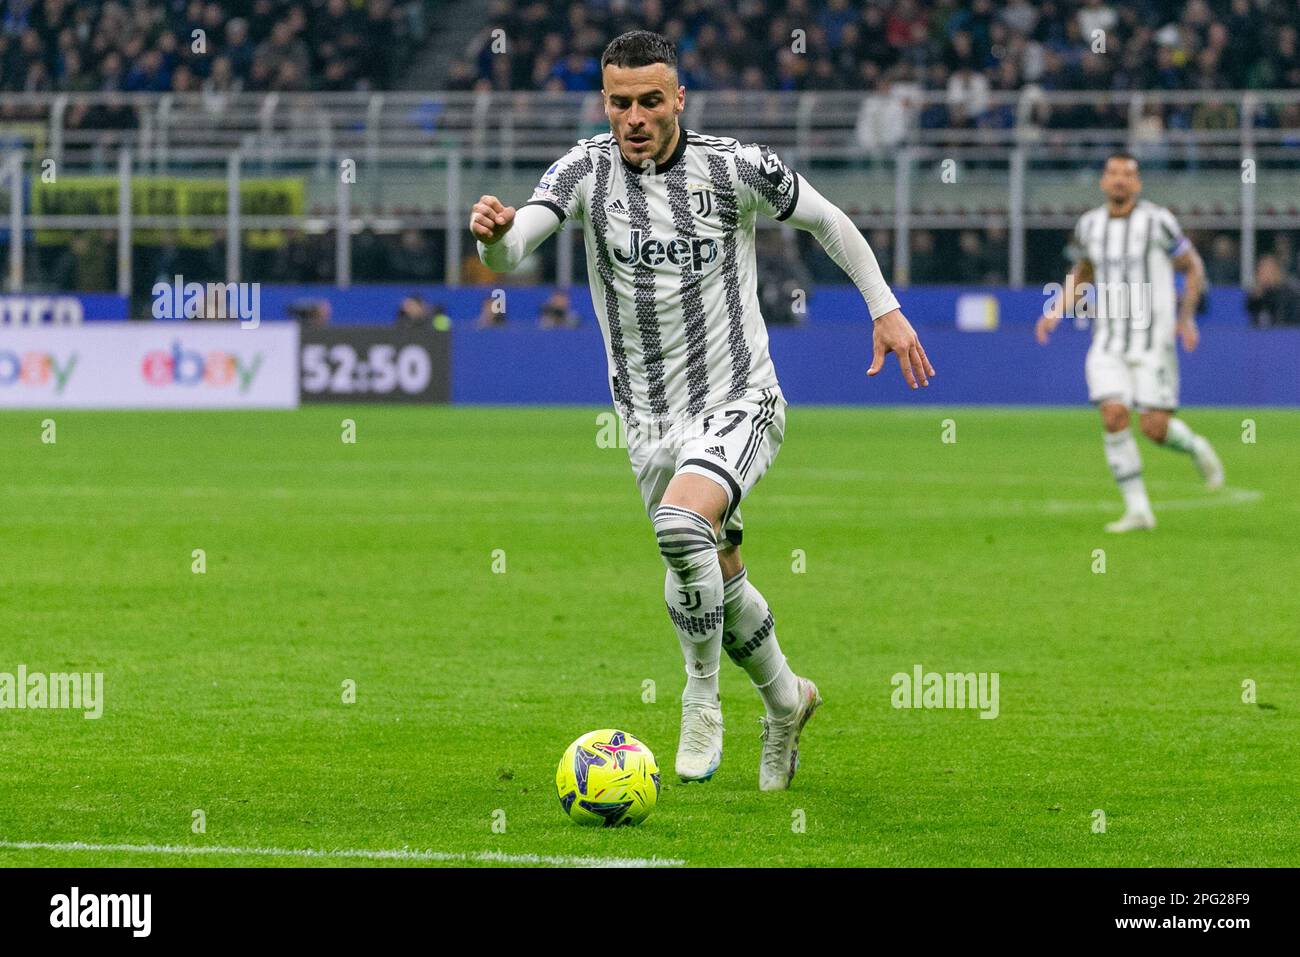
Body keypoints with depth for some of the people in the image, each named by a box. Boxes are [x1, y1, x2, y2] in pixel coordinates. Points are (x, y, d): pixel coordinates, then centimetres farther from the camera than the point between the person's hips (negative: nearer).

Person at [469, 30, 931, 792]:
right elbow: (511, 252, -21)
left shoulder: (735, 168, -9)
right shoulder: (588, 170, -7)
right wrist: (494, 234, -44)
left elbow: (828, 221, 8)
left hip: (740, 405, -4)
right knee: (721, 584, 13)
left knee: (681, 525, -31)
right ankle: (786, 700, 42)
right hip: (651, 421, 4)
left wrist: (886, 308, 8)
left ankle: (703, 701, -12)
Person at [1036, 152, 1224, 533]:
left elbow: (1193, 266, 5)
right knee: (1113, 417, -15)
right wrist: (1057, 311, 8)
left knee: (1155, 428, -9)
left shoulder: (1157, 221, -7)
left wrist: (1187, 316, -4)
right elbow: (1082, 273, 23)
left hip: (1153, 342, -3)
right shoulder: (1089, 225, 6)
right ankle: (1138, 510, -6)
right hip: (1108, 344, 3)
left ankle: (1196, 448, 27)